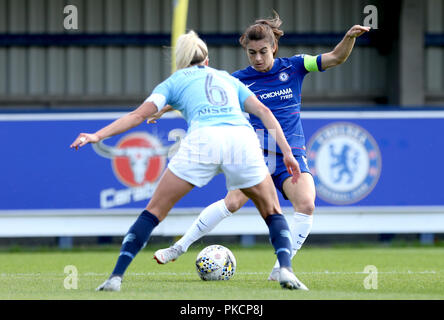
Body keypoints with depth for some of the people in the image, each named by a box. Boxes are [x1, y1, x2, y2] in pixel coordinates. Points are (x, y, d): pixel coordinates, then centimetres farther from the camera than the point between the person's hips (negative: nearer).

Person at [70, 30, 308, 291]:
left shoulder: (173, 82, 26)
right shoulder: (228, 79, 34)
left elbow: (140, 115, 12)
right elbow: (263, 111, 21)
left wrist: (98, 136, 9)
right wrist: (287, 152, 18)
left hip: (203, 139, -2)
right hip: (243, 139, 2)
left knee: (155, 210, 12)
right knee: (272, 211, 21)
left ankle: (116, 276, 2)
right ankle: (286, 269, -2)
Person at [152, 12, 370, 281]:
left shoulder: (293, 67, 4)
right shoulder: (240, 79, 3)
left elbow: (336, 58, 2)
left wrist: (350, 37, -16)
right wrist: (165, 108, 9)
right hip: (256, 153, -1)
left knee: (306, 205, -22)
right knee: (234, 201, -22)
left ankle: (281, 269, -13)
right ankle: (179, 248, -12)